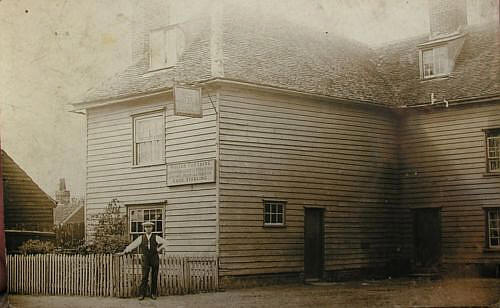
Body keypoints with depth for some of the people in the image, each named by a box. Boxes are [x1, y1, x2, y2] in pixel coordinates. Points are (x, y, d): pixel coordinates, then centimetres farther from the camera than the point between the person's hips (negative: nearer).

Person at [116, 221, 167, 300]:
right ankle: (141, 294, -3)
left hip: (155, 258, 1)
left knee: (154, 277, 3)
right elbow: (133, 245, -1)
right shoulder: (141, 238, 5)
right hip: (145, 259, 0)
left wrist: (159, 249, -1)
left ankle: (153, 294, 12)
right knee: (144, 277, -6)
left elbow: (164, 243, 13)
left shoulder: (156, 238, 5)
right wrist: (123, 252, -7)